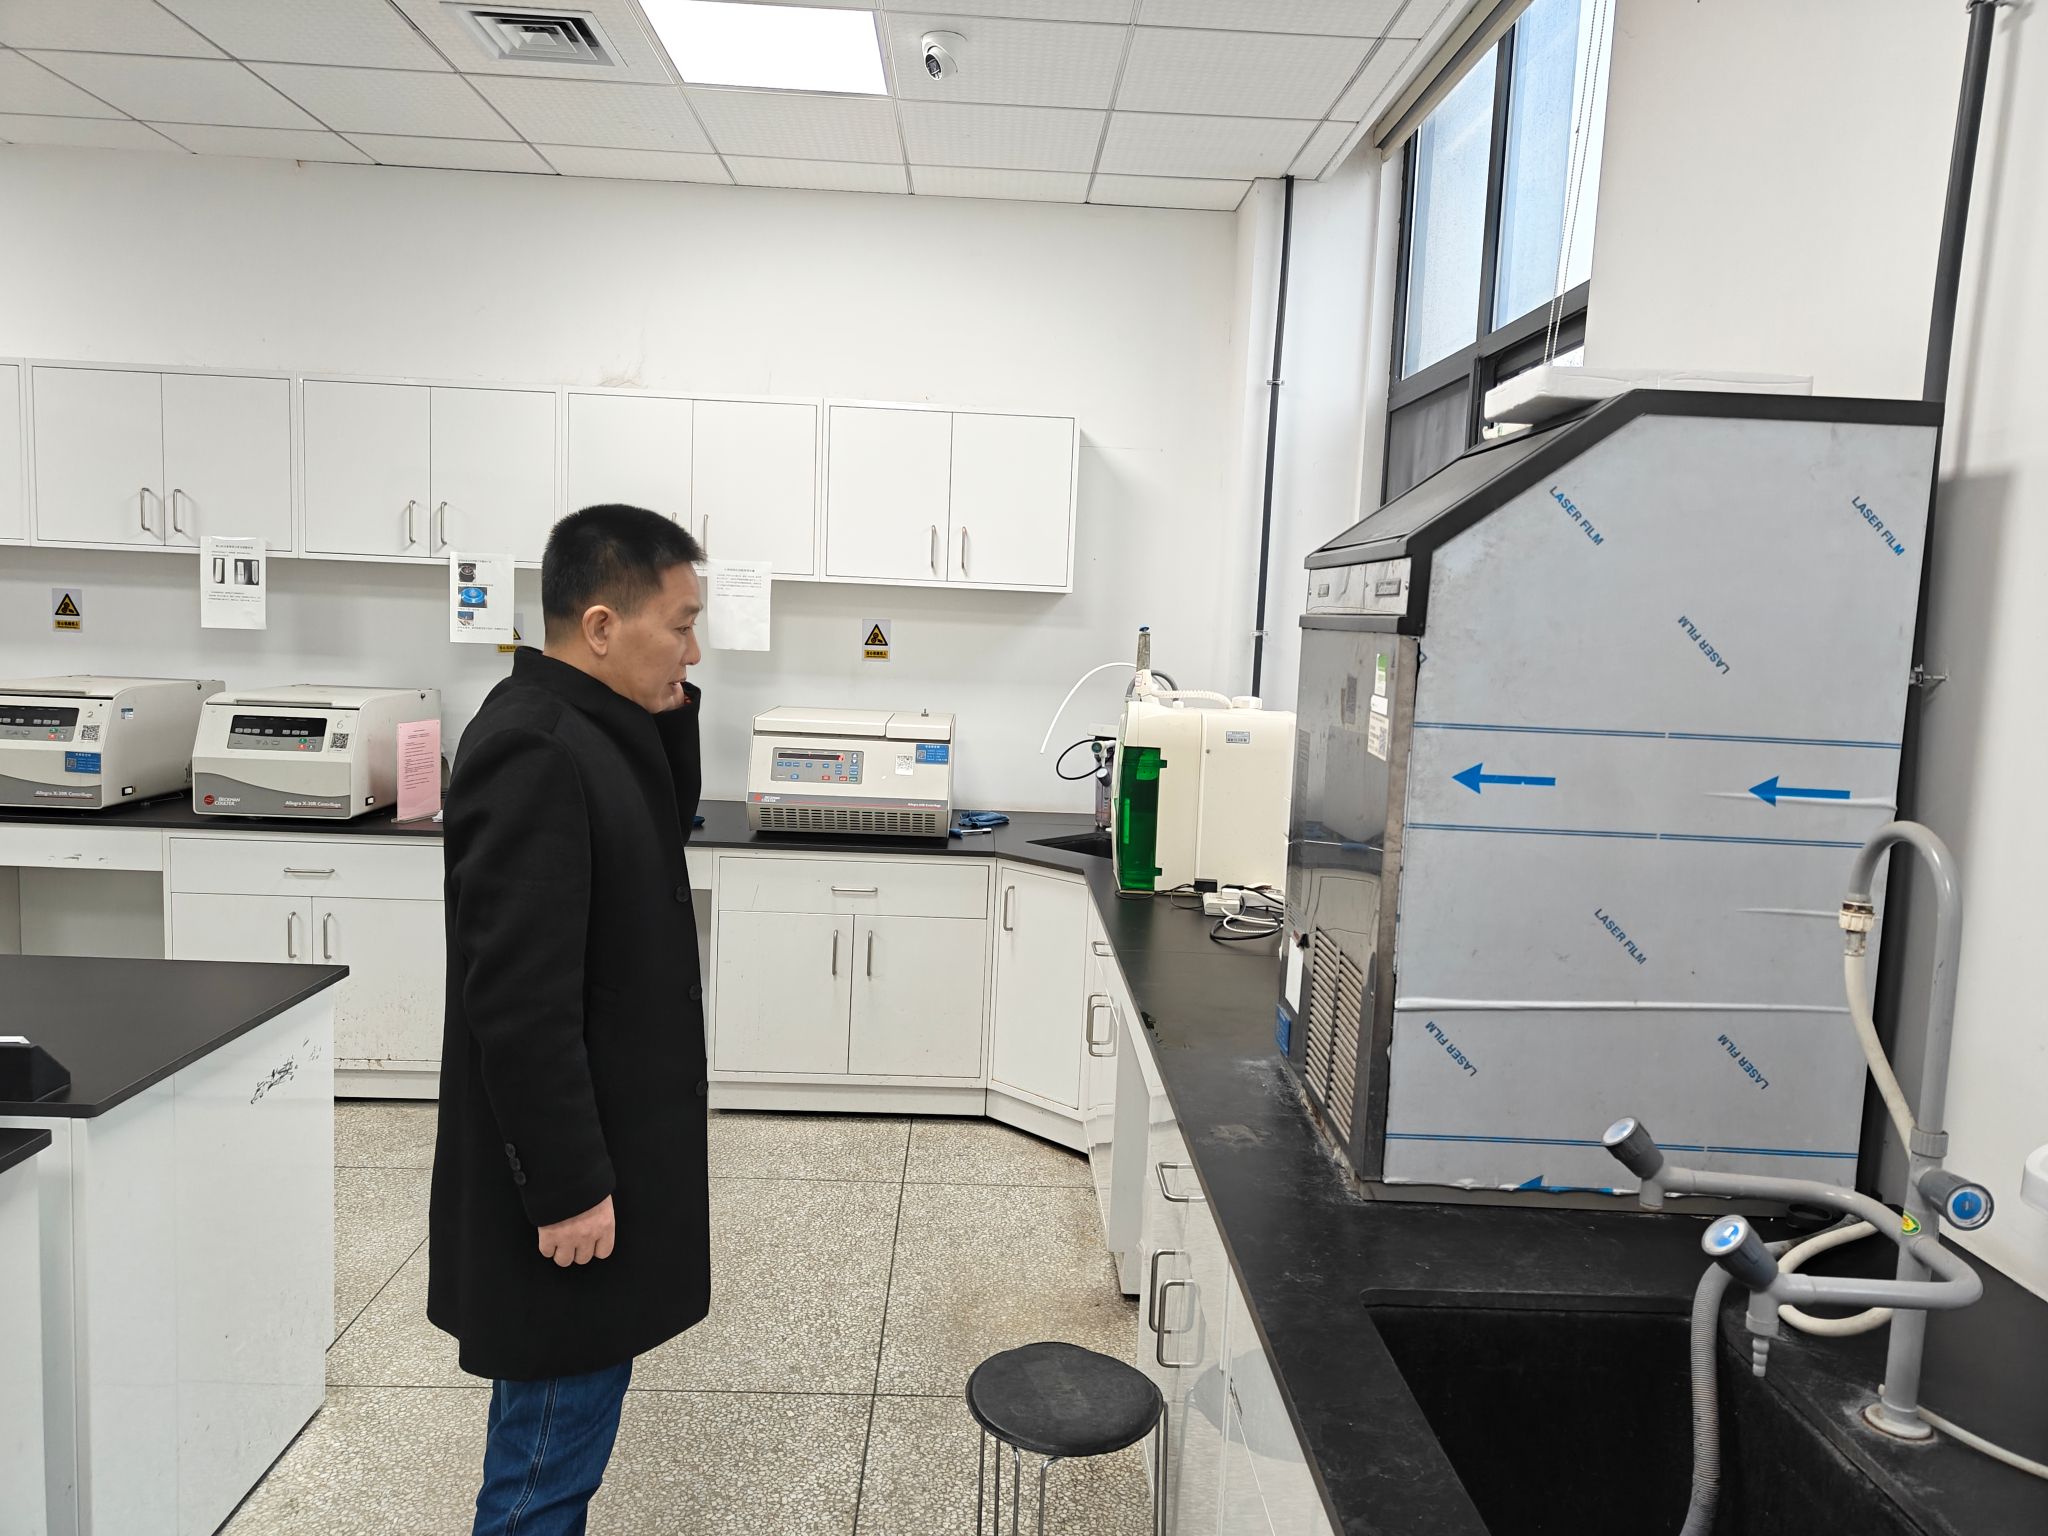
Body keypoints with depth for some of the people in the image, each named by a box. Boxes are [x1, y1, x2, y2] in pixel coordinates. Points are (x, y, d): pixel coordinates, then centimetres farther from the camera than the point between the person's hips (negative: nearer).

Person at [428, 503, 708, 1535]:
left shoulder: (591, 725, 4)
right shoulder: (532, 753, -25)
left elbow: (665, 830, 19)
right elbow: (520, 1001, -26)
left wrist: (670, 717, 2)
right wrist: (569, 1188, -20)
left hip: (602, 1137, 10)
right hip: (567, 1176, -10)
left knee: (565, 1417, 24)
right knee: (550, 1453, 8)